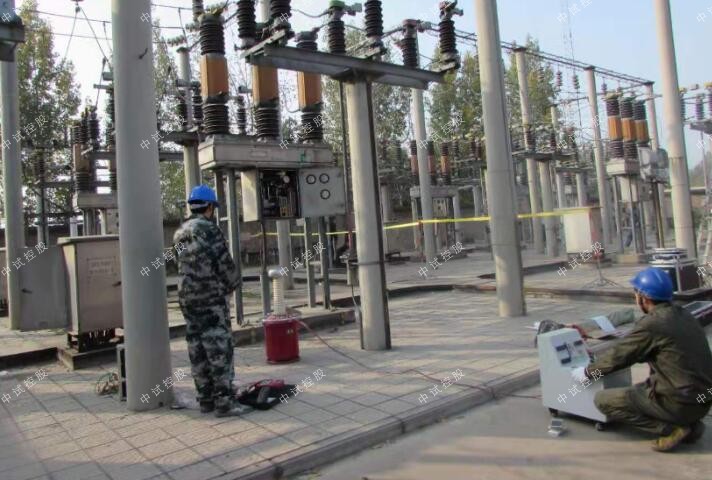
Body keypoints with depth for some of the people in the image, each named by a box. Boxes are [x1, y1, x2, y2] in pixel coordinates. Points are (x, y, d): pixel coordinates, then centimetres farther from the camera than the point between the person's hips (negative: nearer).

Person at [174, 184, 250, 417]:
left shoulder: (180, 233, 12)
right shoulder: (209, 229, -13)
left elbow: (184, 266, 15)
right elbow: (224, 263, -13)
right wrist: (234, 283, 5)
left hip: (187, 300, 8)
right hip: (211, 298, -8)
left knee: (198, 351, 12)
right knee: (220, 349, -3)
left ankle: (206, 399, 20)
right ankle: (224, 401, 0)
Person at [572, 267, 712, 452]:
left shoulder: (651, 324, -18)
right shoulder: (684, 316, 8)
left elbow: (617, 356, -9)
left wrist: (587, 371, 7)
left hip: (679, 404, -9)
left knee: (603, 400, -2)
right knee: (639, 390, 30)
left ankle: (670, 429, -5)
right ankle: (689, 424, 14)